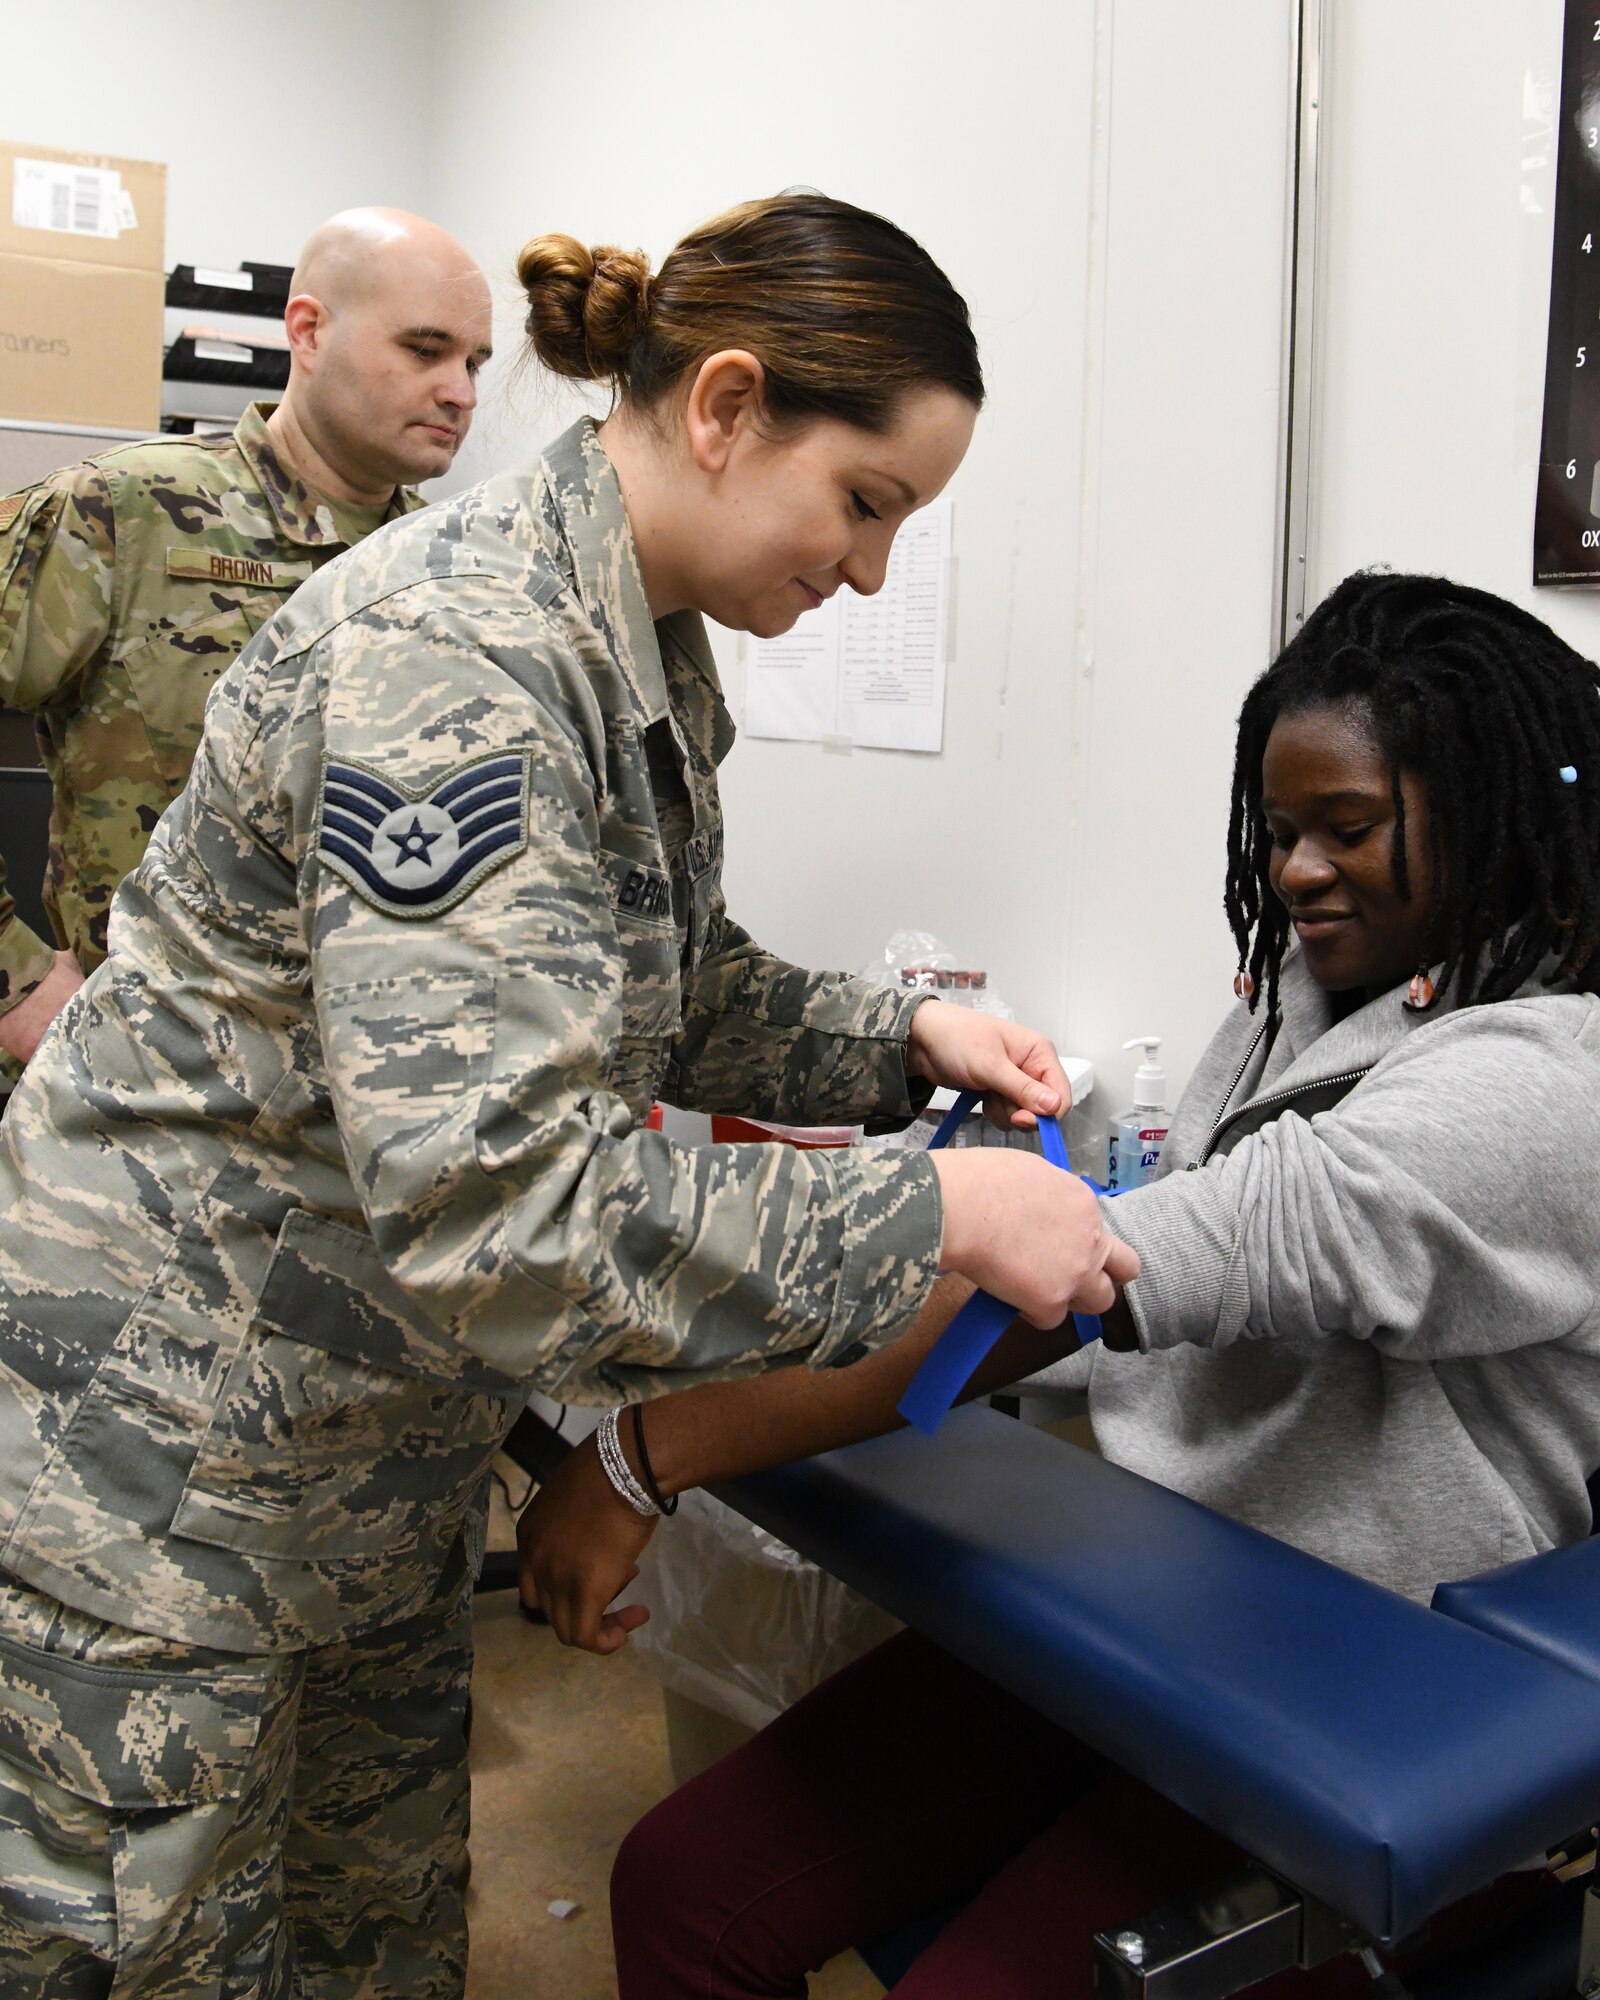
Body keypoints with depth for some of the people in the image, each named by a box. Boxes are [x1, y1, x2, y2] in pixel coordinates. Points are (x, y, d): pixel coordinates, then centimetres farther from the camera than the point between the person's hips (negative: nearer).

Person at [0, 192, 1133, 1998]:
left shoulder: (642, 654, 3)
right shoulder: (454, 657, -27)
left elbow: (671, 997, 14)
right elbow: (495, 1195, -35)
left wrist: (904, 1038, -2)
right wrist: (935, 1216, -28)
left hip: (374, 1436, 9)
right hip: (160, 1451, -8)